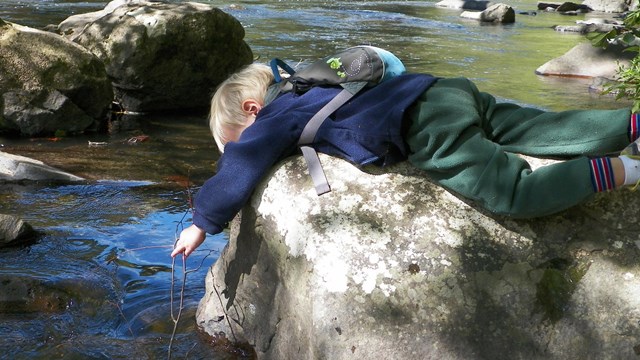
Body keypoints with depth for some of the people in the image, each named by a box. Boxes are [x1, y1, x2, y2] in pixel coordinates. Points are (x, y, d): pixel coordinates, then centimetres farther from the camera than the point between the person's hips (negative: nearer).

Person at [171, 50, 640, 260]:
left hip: (429, 129, -8)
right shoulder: (301, 98, 24)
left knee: (519, 196, -12)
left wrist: (202, 226, 8)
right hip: (449, 93, 8)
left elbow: (236, 172, -7)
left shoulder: (276, 117, -1)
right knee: (550, 131, 10)